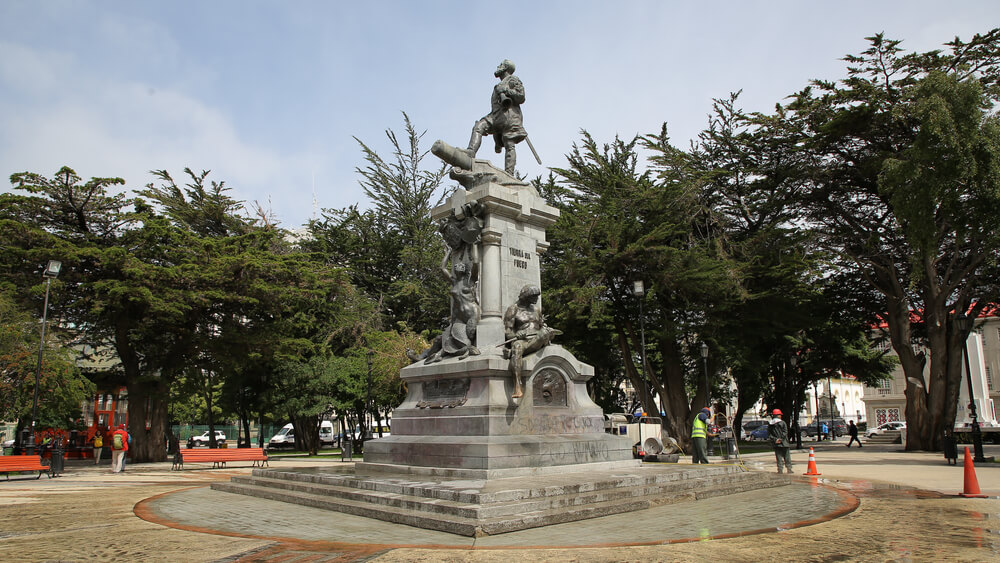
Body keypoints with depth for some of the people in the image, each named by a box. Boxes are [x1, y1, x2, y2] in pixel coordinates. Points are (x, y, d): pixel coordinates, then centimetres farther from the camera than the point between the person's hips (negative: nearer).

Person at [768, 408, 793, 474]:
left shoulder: (770, 424, 5)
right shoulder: (782, 423, -6)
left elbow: (769, 434, 0)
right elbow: (785, 432, -12)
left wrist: (775, 439, -6)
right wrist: (781, 439, -10)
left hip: (776, 444, 3)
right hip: (784, 444, -3)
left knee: (779, 458, 6)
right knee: (787, 457, 8)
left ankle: (780, 470, 1)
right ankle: (789, 469, 12)